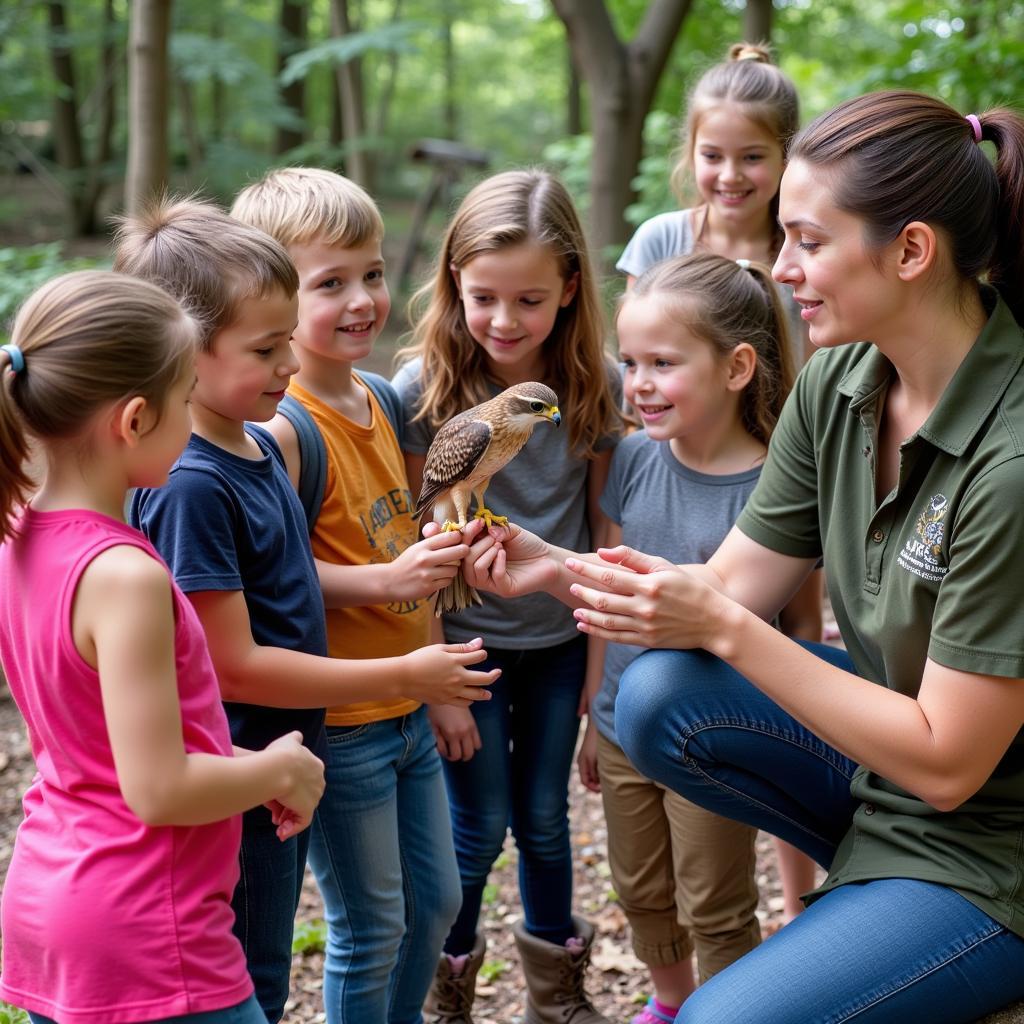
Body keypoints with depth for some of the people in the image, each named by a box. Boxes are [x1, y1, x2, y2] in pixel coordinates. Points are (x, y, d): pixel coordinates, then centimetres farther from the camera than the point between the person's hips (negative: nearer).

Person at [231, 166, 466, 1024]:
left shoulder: (379, 400, 6)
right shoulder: (282, 428, -21)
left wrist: (442, 556, 4)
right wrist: (384, 581, -30)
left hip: (408, 706, 8)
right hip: (340, 721, -8)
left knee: (437, 900, 21)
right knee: (371, 928, 7)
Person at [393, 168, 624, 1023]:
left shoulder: (597, 387, -7)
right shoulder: (424, 388, -15)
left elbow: (604, 525, 0)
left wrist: (604, 653, 1)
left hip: (560, 641, 3)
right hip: (467, 640, -2)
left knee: (545, 818, 17)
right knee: (479, 828, 8)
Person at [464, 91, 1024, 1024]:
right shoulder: (839, 382, -5)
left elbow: (946, 762, -25)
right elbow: (732, 582, 0)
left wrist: (725, 626, -26)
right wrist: (555, 568, -14)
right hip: (884, 727, 8)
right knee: (660, 700, -12)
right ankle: (873, 869, 6)